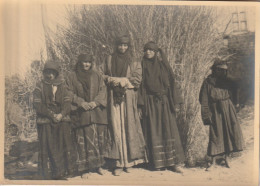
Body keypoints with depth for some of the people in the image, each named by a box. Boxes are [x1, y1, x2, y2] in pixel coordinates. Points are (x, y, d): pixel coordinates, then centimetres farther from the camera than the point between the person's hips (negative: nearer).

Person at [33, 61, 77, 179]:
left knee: (65, 144, -4)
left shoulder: (62, 86, 15)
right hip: (46, 122, -2)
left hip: (62, 121, 2)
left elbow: (67, 102, 7)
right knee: (48, 146, -4)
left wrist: (61, 114, -11)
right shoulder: (40, 87, 8)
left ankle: (66, 171, 1)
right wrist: (51, 115, -11)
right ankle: (49, 174, 1)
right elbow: (37, 104, -2)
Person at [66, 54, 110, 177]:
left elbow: (103, 90, 6)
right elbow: (70, 93, 0)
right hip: (81, 113, -2)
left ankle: (98, 165, 14)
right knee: (84, 140, -5)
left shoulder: (97, 76, 14)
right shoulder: (72, 77, 6)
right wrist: (81, 102, -14)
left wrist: (95, 102, -11)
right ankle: (84, 168, 1)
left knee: (99, 138, 2)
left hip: (97, 112, 2)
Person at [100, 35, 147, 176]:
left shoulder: (134, 62, 10)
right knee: (117, 128, -5)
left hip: (129, 97, 0)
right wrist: (112, 80, -7)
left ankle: (129, 160, 6)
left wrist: (121, 80, -8)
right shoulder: (109, 60, 13)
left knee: (129, 127, -2)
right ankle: (119, 163, -3)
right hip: (114, 98, 0)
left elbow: (137, 80, -1)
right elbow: (102, 75, 11)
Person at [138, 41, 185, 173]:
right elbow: (141, 85, 3)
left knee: (169, 130, -3)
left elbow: (172, 83, 6)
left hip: (164, 102, 1)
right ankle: (156, 162, 6)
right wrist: (140, 105, -6)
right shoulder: (143, 66, 7)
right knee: (153, 131, 0)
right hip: (149, 103, 0)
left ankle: (174, 162, 0)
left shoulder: (163, 65, 8)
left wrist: (176, 102, -2)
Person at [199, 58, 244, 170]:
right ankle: (213, 162, 8)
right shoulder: (208, 82, -4)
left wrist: (233, 110, 9)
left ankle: (226, 158, 16)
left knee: (233, 131, -2)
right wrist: (207, 116, -12)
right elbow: (204, 101, -6)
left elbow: (233, 98, 17)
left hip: (228, 111, 4)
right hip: (215, 112, -4)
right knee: (215, 135, -2)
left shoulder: (227, 82, 10)